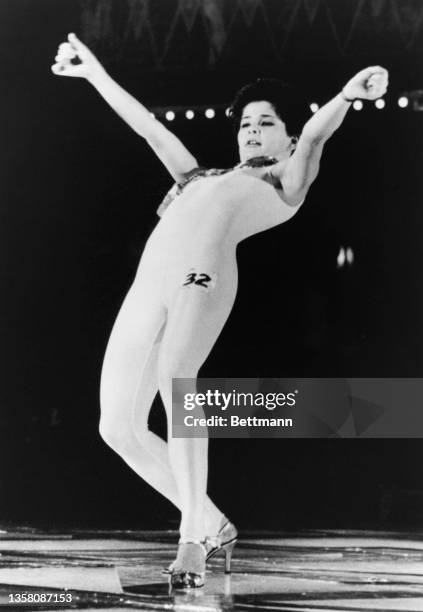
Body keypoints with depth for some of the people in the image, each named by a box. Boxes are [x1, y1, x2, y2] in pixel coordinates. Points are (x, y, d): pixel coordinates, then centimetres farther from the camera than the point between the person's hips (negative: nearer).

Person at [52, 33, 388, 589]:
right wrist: (95, 72, 49)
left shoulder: (287, 184, 22)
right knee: (119, 427, 0)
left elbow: (315, 133, 3)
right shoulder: (201, 178, 36)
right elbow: (145, 124, 42)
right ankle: (212, 525, 14)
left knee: (174, 374, -32)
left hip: (205, 272, -6)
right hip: (150, 282, 6)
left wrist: (347, 95, -15)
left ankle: (193, 538, -21)